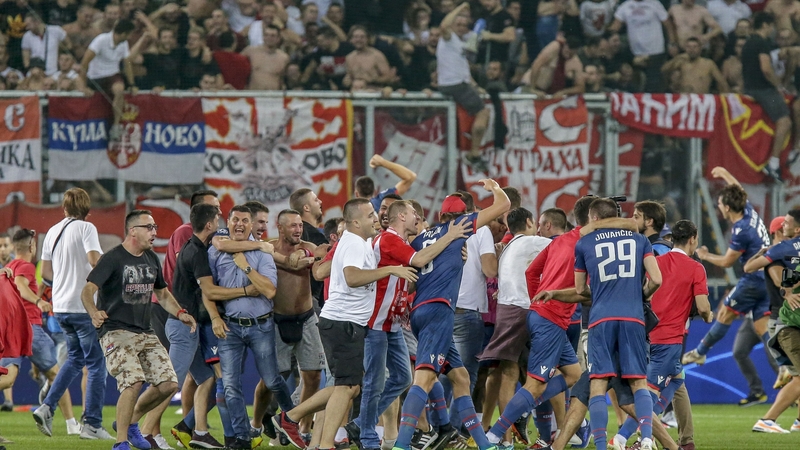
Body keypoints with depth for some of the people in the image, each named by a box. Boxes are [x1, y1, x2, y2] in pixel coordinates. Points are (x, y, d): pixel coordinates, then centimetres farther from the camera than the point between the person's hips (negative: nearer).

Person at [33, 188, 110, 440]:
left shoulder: (53, 232, 10)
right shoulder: (85, 228, -9)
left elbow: (46, 272, 15)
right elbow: (94, 259, -24)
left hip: (60, 307, 7)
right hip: (85, 305, -7)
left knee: (75, 358, 22)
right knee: (96, 364, 1)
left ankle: (47, 407, 9)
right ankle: (92, 425, -2)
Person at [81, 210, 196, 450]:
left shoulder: (151, 259, 14)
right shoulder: (113, 259, -9)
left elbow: (162, 293, 28)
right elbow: (87, 291, -17)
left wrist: (179, 313, 10)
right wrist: (94, 313, -38)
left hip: (146, 333, 7)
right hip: (116, 331, -7)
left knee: (168, 384, -2)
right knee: (133, 382, -24)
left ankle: (131, 422, 20)